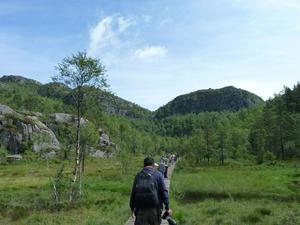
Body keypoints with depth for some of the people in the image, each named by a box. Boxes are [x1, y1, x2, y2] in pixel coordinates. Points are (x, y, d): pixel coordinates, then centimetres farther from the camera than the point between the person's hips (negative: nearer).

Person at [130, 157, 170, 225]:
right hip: (154, 208, -2)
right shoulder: (158, 175, -1)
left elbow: (133, 193, 8)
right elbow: (164, 191, -7)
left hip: (141, 210, 2)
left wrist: (132, 208, 18)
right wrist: (167, 207, -2)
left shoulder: (138, 175, 7)